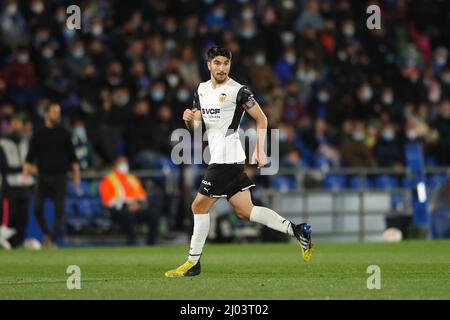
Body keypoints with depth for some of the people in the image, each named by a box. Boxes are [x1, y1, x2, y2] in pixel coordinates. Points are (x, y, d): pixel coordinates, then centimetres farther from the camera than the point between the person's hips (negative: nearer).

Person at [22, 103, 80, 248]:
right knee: (38, 208, -3)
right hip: (43, 176, 0)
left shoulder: (64, 134, 6)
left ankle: (53, 240, -3)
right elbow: (30, 157, 3)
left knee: (59, 209, -8)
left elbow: (72, 156, 9)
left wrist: (76, 175, 3)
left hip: (60, 176, 0)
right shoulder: (38, 134, 4)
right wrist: (25, 175, -7)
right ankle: (46, 234, 19)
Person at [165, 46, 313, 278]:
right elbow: (195, 126, 18)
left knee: (199, 206, -4)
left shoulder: (238, 91, -9)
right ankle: (296, 230, 8)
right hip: (217, 157, 8)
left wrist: (260, 151, -8)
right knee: (244, 211, 7)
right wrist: (188, 119, -5)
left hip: (227, 158, -8)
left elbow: (261, 119, -3)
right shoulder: (202, 90, 14)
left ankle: (193, 263, 4)